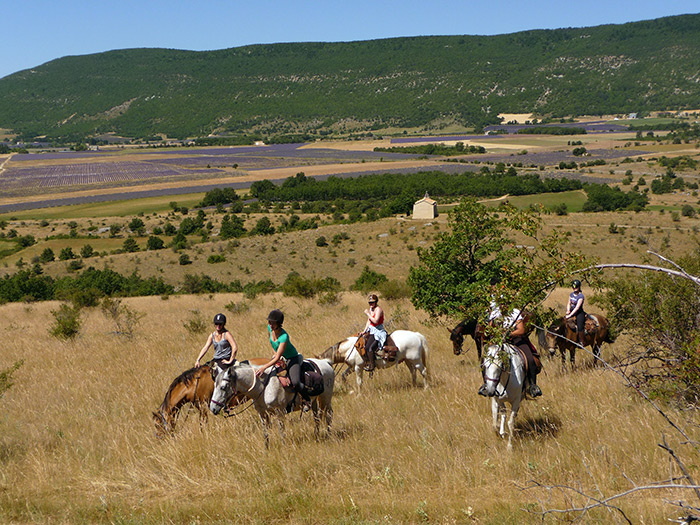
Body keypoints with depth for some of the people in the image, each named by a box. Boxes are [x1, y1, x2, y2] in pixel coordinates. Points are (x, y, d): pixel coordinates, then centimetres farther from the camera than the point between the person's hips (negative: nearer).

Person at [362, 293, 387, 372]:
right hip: (371, 331, 10)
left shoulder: (378, 309, -14)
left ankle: (372, 365, -16)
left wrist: (368, 314, -18)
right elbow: (369, 321, 17)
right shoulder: (370, 309, 13)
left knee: (368, 348, -23)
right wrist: (364, 331, 9)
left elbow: (375, 321, -25)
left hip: (378, 332, -10)